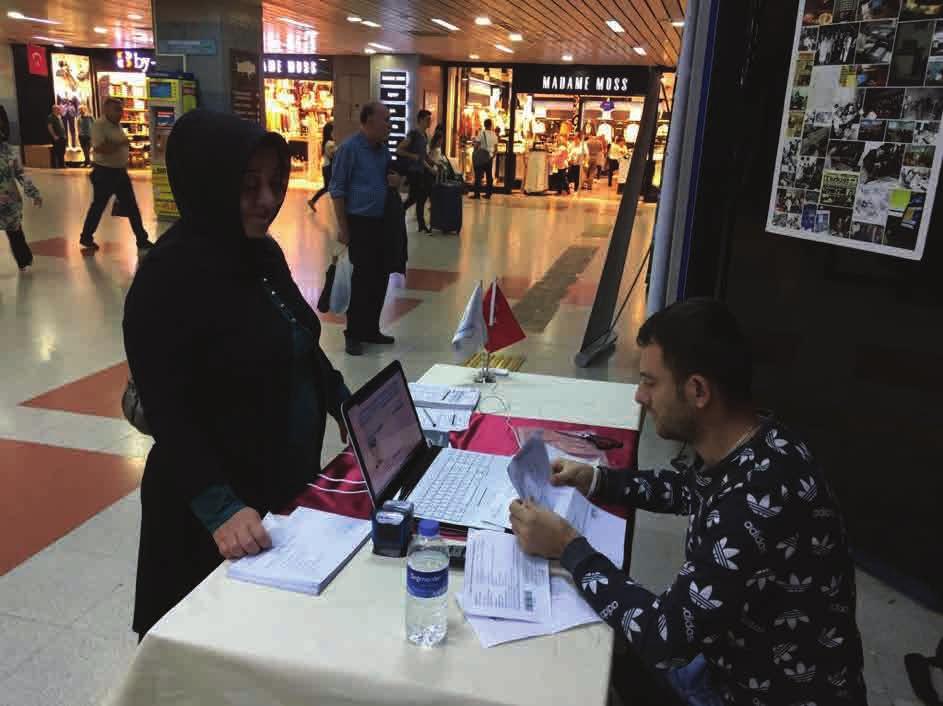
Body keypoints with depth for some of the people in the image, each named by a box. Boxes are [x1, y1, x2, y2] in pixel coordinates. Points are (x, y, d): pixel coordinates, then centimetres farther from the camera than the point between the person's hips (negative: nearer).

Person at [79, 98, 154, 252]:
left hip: (120, 172, 8)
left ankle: (142, 240, 13)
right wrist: (121, 143, -24)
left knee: (132, 207, 7)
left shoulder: (117, 125, 10)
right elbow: (100, 148, -28)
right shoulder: (99, 125, -16)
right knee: (98, 206, 5)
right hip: (104, 173, -8)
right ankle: (86, 237, 21)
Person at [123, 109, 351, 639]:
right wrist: (220, 508, -31)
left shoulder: (263, 252, 3)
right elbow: (167, 411, -24)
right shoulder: (170, 275, -21)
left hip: (290, 483, 7)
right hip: (214, 510, -7)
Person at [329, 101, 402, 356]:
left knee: (380, 277, 11)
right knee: (363, 278, -4)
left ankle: (370, 329, 23)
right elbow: (337, 189, -11)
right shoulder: (349, 148, -10)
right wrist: (343, 227, -15)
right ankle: (354, 334, 8)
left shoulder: (383, 149, 11)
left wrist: (395, 180, 0)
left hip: (381, 221, 7)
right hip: (360, 222, -7)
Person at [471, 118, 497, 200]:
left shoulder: (481, 133, -9)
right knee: (489, 175, 10)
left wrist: (474, 155, -1)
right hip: (490, 157, 4)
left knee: (478, 175, -2)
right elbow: (496, 147, 9)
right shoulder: (494, 135, 5)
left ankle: (477, 194, -6)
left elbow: (476, 145, -11)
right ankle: (488, 194, 12)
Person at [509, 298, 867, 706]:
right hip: (742, 662, 7)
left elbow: (663, 640, -32)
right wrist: (595, 481, 2)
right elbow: (689, 488, 14)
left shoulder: (760, 500, -37)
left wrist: (568, 546, -22)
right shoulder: (749, 443, -8)